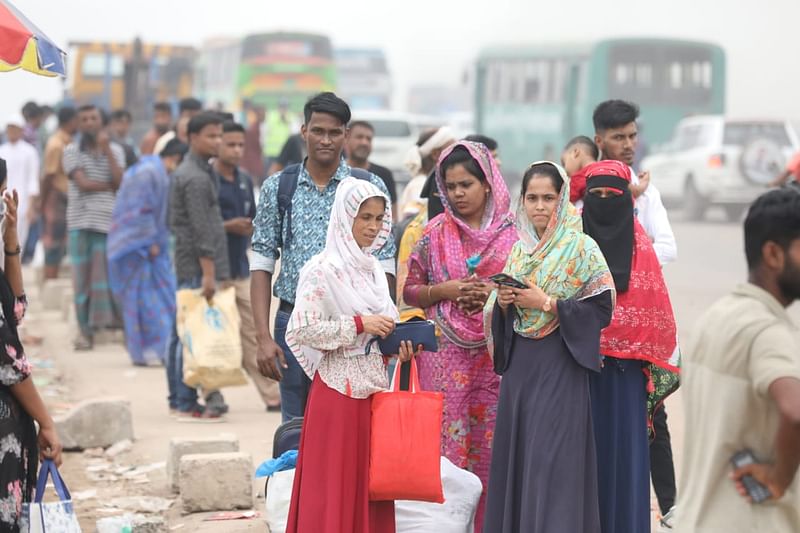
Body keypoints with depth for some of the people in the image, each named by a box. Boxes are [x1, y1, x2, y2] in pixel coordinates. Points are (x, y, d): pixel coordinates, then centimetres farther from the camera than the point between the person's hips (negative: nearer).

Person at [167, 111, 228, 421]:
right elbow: (201, 230, -19)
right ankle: (187, 405, -9)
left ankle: (178, 399, 17)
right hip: (197, 267, -10)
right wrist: (208, 272, -21)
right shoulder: (196, 177, -14)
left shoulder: (192, 171, 18)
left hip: (186, 267, 10)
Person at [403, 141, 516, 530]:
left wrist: (496, 294, -11)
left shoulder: (512, 233, 4)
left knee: (492, 443, 0)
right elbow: (410, 291, 9)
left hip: (497, 354, 0)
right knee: (446, 439, -4)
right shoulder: (435, 233, 7)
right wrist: (446, 290, -8)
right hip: (446, 355, 0)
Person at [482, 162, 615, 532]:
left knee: (552, 459, -9)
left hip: (559, 366, -6)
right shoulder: (519, 250, 14)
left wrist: (546, 302, -16)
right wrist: (503, 302, -4)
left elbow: (601, 309, -10)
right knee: (515, 454, 6)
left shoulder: (581, 248, -5)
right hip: (519, 363, 6)